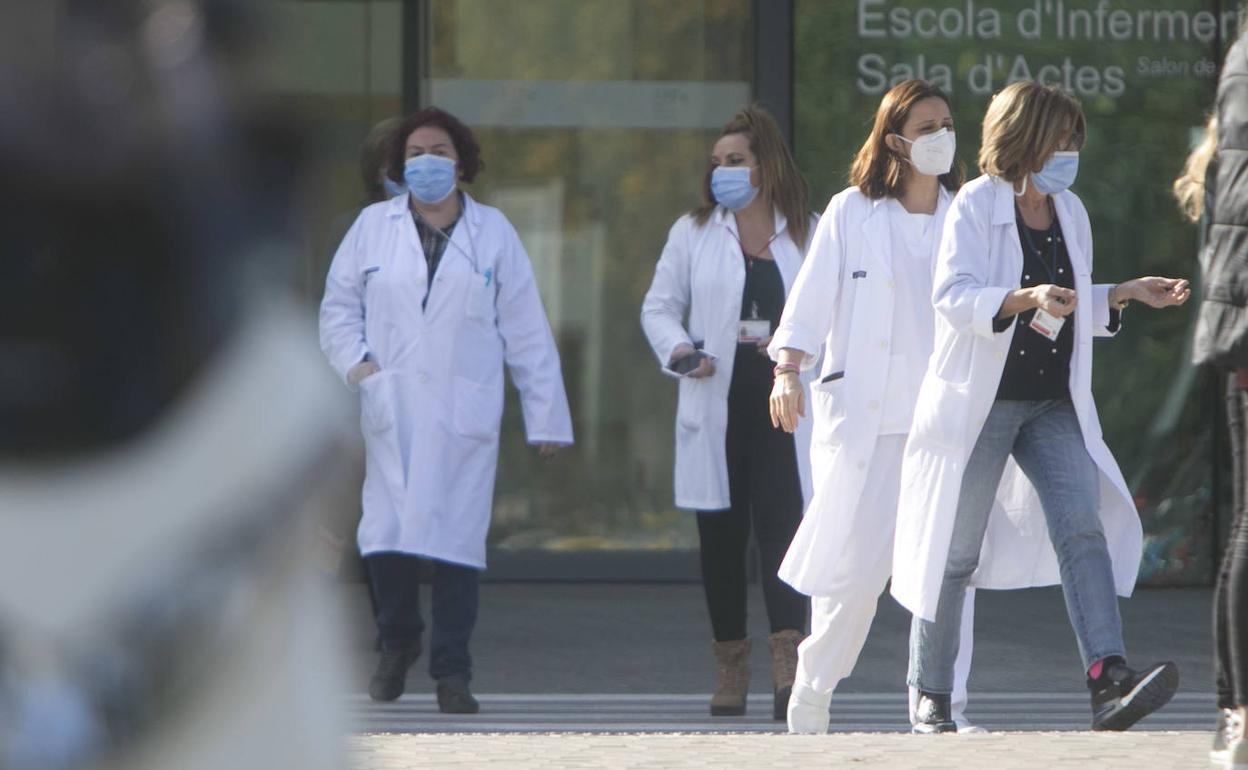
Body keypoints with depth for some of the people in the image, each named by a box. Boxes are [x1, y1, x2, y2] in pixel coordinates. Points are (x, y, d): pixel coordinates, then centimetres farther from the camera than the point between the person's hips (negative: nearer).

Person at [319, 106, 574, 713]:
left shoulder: (492, 232, 8)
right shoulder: (373, 227, 9)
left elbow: (525, 330, 7)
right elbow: (339, 306, 14)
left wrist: (546, 416, 4)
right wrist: (355, 362, -6)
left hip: (464, 415, 0)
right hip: (391, 411, 0)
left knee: (458, 540, -5)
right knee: (385, 537, -6)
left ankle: (452, 672, 5)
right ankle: (397, 643, 20)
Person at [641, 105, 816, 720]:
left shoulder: (806, 234, 7)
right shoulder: (694, 232, 10)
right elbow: (659, 305, 11)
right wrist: (678, 350, -8)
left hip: (782, 408, -2)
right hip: (717, 405, 2)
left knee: (782, 528, -13)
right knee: (722, 537, 5)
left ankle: (789, 668, -20)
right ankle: (730, 671, 14)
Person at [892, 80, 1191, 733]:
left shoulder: (1070, 213, 11)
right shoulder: (976, 205, -8)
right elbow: (952, 296, -20)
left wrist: (1125, 295, 6)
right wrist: (1026, 300, -34)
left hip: (1054, 406, 5)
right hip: (980, 403, -5)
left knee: (1082, 525, -15)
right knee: (955, 550, 2)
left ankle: (1109, 678, -27)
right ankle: (930, 699, 15)